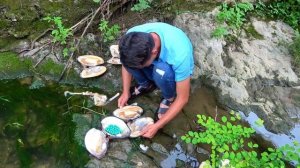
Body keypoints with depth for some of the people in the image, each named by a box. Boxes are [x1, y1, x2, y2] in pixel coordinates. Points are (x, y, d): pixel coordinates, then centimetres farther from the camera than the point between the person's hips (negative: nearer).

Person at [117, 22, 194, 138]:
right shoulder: (133, 36, -30)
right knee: (129, 57, -25)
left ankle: (169, 97, -5)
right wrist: (125, 92, -10)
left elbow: (183, 98, -28)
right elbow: (127, 62, -6)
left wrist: (157, 126, -28)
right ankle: (146, 84, 3)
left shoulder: (179, 54, -41)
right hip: (155, 63, 4)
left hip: (174, 70, -3)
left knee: (161, 71, -38)